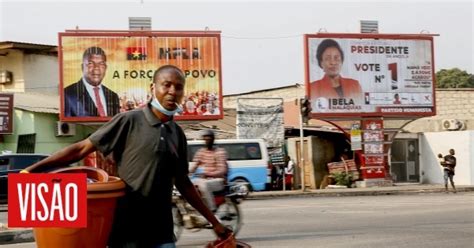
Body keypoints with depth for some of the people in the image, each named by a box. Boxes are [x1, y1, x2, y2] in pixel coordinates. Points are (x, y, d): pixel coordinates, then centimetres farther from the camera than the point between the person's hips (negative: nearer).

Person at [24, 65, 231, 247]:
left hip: (161, 231, 5)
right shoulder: (129, 121, -6)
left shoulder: (178, 134, 10)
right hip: (127, 228, -4)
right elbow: (82, 149, -6)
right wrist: (34, 168, -11)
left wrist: (214, 222, 20)